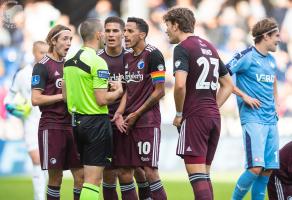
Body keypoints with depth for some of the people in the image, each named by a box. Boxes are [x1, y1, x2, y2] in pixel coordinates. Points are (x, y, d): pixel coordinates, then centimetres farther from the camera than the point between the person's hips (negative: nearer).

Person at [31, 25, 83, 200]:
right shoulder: (42, 67, -5)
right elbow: (36, 99, -12)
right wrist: (63, 96, -14)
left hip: (72, 125, 6)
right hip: (52, 126, -6)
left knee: (81, 175, 1)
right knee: (56, 177, -2)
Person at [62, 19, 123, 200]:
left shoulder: (69, 61, 9)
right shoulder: (97, 62, -16)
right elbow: (102, 100, -20)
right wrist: (118, 91, 0)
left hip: (77, 121, 8)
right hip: (96, 122, -8)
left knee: (83, 176, 17)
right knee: (93, 179, -7)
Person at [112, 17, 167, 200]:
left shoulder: (153, 55, -8)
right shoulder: (127, 57, 15)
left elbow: (159, 91, -10)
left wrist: (136, 114, -8)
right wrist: (120, 113, 3)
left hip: (147, 121, -8)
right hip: (128, 123, 8)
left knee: (150, 171, -11)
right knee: (124, 173, 5)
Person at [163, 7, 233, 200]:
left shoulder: (183, 48, -8)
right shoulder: (209, 47, 18)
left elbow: (180, 85, -22)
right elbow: (228, 85, 22)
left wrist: (179, 114, -8)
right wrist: (213, 107, 17)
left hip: (195, 117, -8)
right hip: (214, 117, 8)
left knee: (196, 172, -9)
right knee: (204, 174, 13)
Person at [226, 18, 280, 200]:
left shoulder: (271, 60, 16)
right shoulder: (247, 57, -7)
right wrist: (244, 96, -12)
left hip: (271, 121, 8)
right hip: (253, 119, -8)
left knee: (268, 169, 3)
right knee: (256, 168, -17)